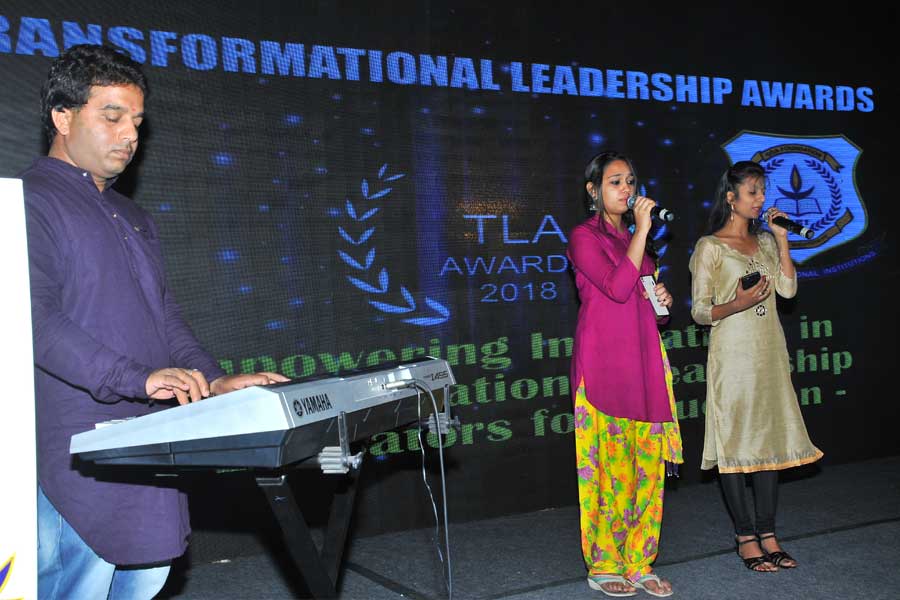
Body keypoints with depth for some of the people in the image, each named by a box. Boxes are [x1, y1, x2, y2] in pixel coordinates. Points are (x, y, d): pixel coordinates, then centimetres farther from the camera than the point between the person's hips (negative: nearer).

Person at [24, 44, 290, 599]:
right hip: (80, 447, -8)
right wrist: (136, 379, -28)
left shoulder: (134, 218, 20)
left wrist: (214, 380, 3)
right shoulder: (29, 203, -7)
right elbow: (35, 318, -20)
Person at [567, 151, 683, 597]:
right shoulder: (584, 237, -4)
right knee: (610, 464, -2)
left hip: (644, 360, 7)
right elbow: (617, 288, -18)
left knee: (648, 465, 6)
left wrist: (661, 298, 7)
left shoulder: (633, 238, 19)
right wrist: (642, 229, -14)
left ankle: (638, 563, 17)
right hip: (604, 364, -7)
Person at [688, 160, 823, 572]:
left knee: (770, 437, 8)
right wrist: (736, 305, -23)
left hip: (769, 353, 6)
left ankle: (768, 534, 17)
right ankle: (746, 537, 7)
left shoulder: (765, 241, 14)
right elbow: (699, 311, -5)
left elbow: (788, 288, 1)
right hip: (732, 354, -6)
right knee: (734, 441, -3)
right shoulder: (710, 246, -2)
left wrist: (782, 238, -1)